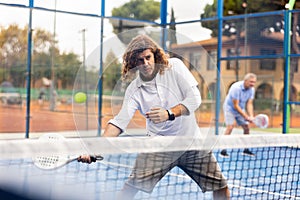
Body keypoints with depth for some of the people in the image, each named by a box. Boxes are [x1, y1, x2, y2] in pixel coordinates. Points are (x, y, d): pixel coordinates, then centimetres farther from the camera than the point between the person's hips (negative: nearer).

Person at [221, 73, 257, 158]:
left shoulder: (252, 89, -10)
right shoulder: (236, 87, -30)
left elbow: (249, 104, -8)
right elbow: (236, 105, -29)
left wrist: (251, 116, -24)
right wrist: (246, 117, -29)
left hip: (241, 109, 7)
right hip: (230, 108, -7)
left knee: (246, 127, 2)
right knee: (230, 127, -22)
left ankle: (246, 150, 16)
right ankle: (223, 151, -20)